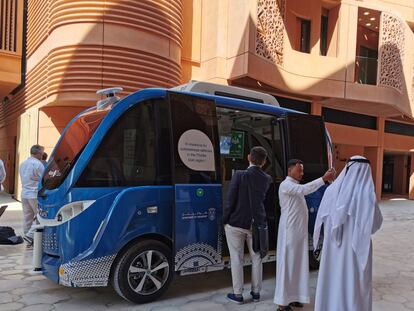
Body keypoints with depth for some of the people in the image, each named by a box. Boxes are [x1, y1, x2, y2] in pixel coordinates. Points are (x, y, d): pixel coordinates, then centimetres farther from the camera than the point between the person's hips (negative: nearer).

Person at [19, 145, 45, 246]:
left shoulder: (23, 164, 13)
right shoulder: (38, 164, -15)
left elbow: (24, 179, 18)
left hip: (24, 194, 9)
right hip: (35, 194, -8)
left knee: (27, 217, 12)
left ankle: (27, 235, 17)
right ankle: (30, 235, -8)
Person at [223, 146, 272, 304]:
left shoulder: (239, 175, -14)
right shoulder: (267, 179, -2)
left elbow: (230, 200, -13)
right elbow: (265, 200, 1)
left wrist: (225, 220, -5)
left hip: (236, 223, -3)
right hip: (257, 224, 3)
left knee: (237, 259, 7)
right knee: (256, 258, 16)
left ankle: (238, 294, 14)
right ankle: (256, 292, 25)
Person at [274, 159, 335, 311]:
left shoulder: (296, 186, 16)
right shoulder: (285, 185, -14)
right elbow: (304, 189, -31)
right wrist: (323, 179, -34)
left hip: (300, 230, 9)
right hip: (289, 230, -9)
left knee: (297, 264, 13)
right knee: (287, 264, -3)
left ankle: (293, 296, 23)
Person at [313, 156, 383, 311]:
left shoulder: (332, 189, -2)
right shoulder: (367, 193, -13)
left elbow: (321, 218, 8)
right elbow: (375, 223, -4)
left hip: (332, 248, 3)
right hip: (355, 248, -3)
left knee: (331, 284, 15)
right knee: (354, 286, 9)